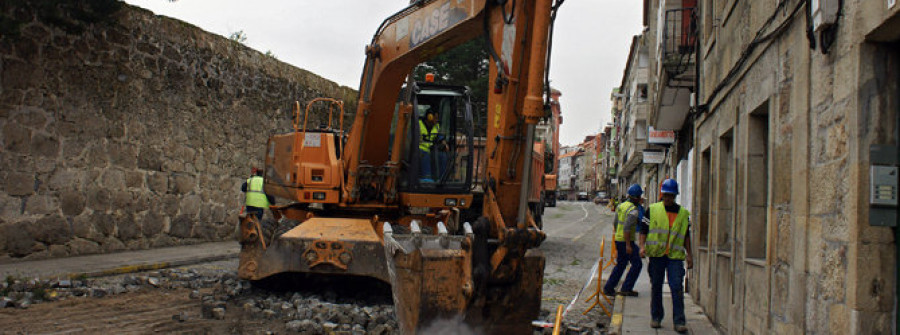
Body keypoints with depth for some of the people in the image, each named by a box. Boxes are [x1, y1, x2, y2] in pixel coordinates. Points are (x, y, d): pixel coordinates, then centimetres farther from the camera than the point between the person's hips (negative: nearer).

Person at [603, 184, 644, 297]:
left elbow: (615, 223, 17)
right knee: (637, 263, 2)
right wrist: (628, 245, -24)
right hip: (626, 241, -9)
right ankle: (626, 288, 1)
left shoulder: (621, 206, 10)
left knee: (620, 264, 16)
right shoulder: (633, 210, -17)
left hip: (618, 240, 9)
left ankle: (608, 288, 16)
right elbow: (627, 228, -24)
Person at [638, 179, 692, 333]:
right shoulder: (652, 209, 5)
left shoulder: (683, 213, 10)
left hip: (675, 256, 0)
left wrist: (688, 255, 11)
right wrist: (642, 246, -8)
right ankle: (656, 317, 21)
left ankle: (679, 321, -2)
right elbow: (644, 230, 6)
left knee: (677, 288, -7)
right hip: (656, 254, 0)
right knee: (656, 287, 7)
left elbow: (686, 236, 17)